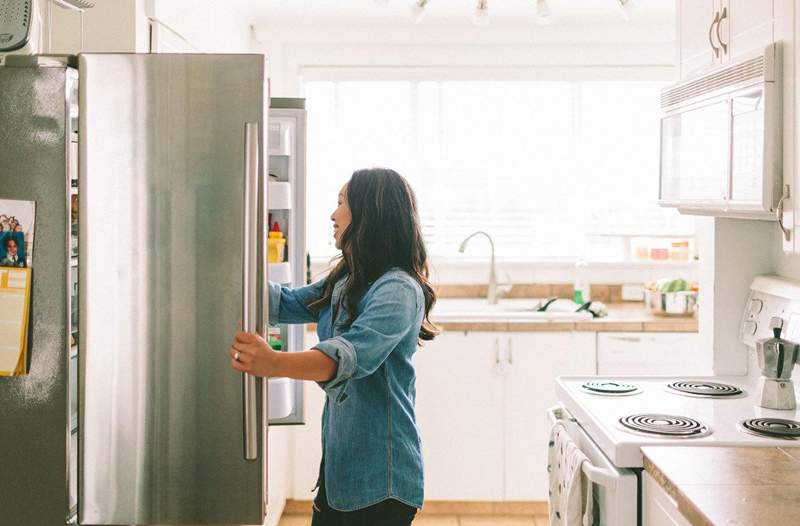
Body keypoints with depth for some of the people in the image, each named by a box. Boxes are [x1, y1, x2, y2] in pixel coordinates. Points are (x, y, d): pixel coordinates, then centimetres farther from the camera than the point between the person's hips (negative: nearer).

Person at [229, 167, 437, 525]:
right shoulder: (345, 281, 10)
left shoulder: (398, 290, -20)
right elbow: (287, 304, 18)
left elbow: (355, 352, -36)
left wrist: (276, 363, -51)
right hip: (338, 461, 9)